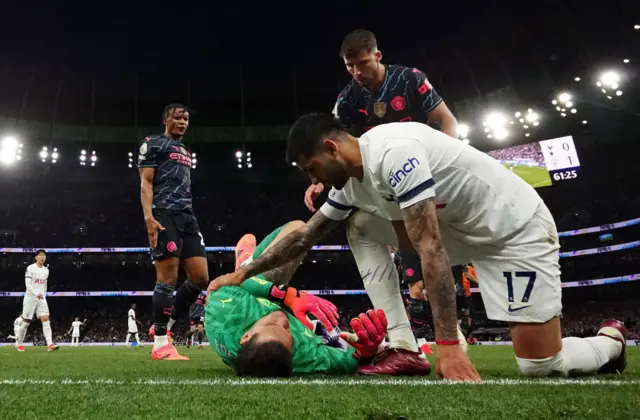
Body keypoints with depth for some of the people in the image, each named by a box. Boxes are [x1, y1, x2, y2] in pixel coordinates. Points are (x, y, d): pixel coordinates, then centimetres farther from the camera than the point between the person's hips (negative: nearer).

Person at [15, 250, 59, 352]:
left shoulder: (46, 270, 11)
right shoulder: (30, 268, -7)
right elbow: (27, 284, -17)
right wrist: (36, 294, -30)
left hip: (41, 298, 4)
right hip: (30, 297, -4)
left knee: (46, 319, -11)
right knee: (26, 322, 4)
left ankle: (50, 345, -22)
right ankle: (20, 344, 24)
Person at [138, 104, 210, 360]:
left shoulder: (185, 152, 29)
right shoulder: (153, 143, 6)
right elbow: (146, 183, -4)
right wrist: (149, 217, -18)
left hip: (187, 216, 8)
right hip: (164, 215, -8)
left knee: (201, 278, 1)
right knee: (168, 278, -11)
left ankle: (162, 326, 15)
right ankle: (161, 345, -3)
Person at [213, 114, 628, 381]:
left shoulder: (392, 151, -29)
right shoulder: (349, 183, -1)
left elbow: (430, 249, -32)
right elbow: (304, 237, 9)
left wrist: (447, 345, -30)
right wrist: (243, 273, 12)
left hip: (518, 226, -9)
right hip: (464, 230, 9)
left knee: (539, 365, -11)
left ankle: (610, 340, 21)